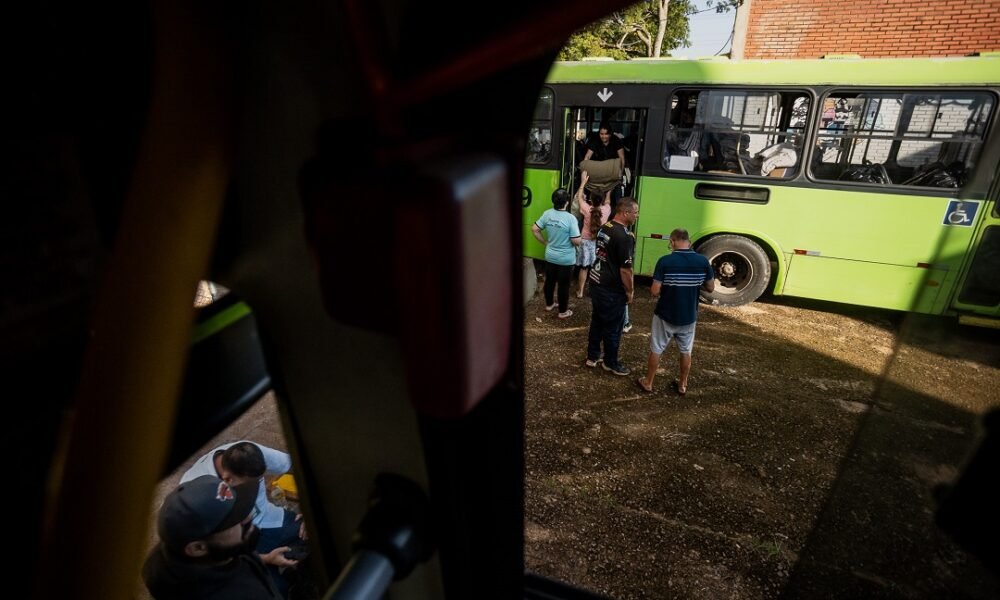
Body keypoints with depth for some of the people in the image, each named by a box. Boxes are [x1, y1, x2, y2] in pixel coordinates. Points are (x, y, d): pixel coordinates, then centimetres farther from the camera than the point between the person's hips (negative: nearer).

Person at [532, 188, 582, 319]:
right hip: (566, 259, -5)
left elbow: (534, 229, 0)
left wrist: (545, 243, 10)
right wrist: (579, 241, 2)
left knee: (549, 281, 22)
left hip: (550, 256, 5)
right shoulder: (570, 218, -23)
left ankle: (549, 304, 41)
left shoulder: (547, 214, -7)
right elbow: (576, 241, -22)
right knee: (563, 285, 10)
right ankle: (563, 311, 24)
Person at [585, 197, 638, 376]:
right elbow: (625, 269, -21)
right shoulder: (624, 237, -22)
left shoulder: (604, 227, 5)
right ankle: (611, 363, 24)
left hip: (596, 282, 9)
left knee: (597, 321, 20)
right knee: (613, 327, 8)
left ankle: (592, 356, 33)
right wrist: (629, 291, -8)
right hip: (612, 290, -8)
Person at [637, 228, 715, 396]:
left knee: (656, 349, 13)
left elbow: (655, 291, -20)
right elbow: (711, 288, 1)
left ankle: (648, 382, 25)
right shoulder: (703, 261, -8)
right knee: (686, 351, 19)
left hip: (666, 315, -3)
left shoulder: (665, 261, -18)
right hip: (689, 317, 3)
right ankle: (682, 384, 32)